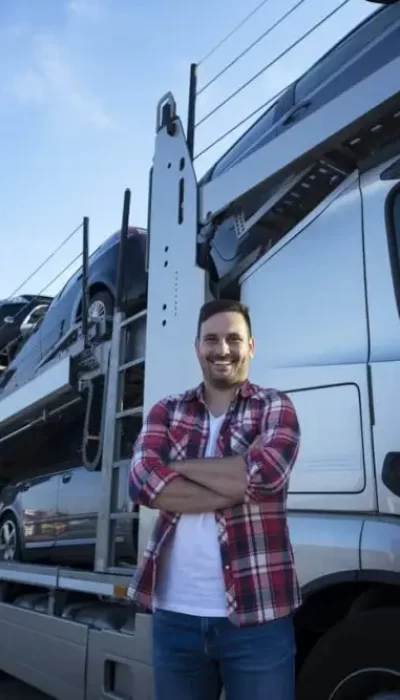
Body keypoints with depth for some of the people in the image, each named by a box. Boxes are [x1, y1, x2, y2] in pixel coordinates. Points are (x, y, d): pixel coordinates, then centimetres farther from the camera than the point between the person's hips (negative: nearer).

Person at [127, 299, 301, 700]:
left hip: (256, 616, -2)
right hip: (175, 615, 3)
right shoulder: (166, 411, 7)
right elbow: (143, 483, -10)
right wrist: (237, 485, -16)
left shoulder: (274, 407, 1)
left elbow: (266, 474, -19)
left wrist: (178, 465, -9)